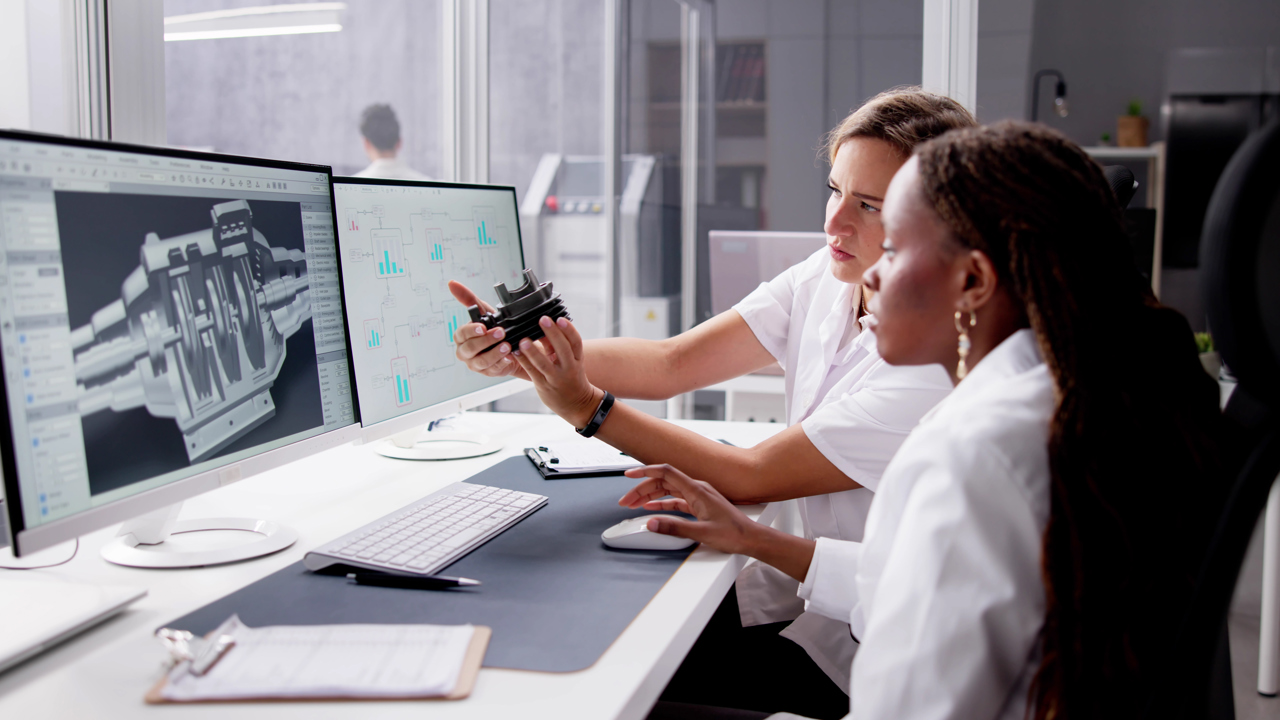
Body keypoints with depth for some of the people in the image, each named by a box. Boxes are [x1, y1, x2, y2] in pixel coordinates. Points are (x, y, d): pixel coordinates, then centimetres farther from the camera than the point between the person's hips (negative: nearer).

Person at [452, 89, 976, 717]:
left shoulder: (939, 361, -27)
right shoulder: (827, 279, -5)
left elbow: (750, 478, -24)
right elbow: (671, 364, -9)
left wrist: (585, 407, -26)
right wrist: (524, 350, -23)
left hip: (865, 650, -6)